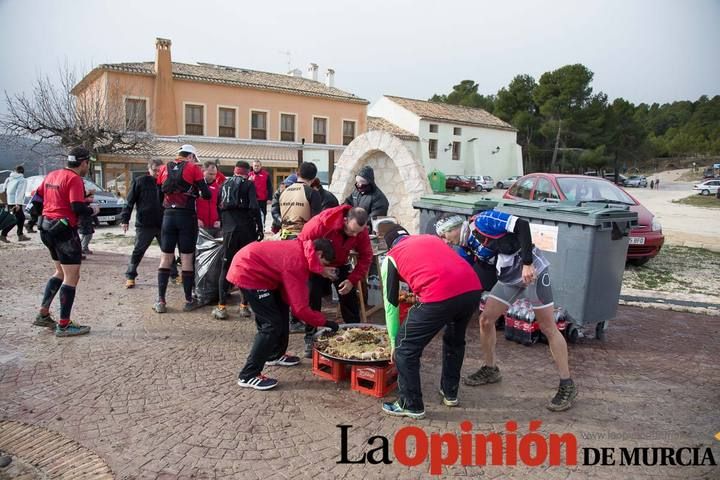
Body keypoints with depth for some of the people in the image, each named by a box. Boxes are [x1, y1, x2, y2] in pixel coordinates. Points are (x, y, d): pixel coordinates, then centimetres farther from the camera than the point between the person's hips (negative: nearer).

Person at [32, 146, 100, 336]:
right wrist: (92, 209, -4)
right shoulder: (74, 179, -14)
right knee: (72, 276, -3)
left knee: (61, 272, 22)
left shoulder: (52, 175, 12)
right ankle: (64, 325, 0)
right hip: (64, 230, -9)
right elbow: (77, 208, -22)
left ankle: (43, 314, 24)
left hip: (47, 228, 9)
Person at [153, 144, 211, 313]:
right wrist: (197, 192, 17)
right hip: (187, 216, -3)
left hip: (168, 215, 3)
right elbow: (207, 194, -4)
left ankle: (160, 301, 7)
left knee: (166, 258, 9)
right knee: (187, 258, 2)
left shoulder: (164, 168, 11)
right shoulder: (193, 168, -1)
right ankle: (188, 301, 8)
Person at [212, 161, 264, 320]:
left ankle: (221, 306, 4)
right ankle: (244, 305, 9)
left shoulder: (225, 184, 13)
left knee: (226, 266, 8)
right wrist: (259, 229, -6)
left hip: (228, 230, 3)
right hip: (246, 230, -3)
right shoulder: (249, 184, -1)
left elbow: (219, 206, 17)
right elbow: (254, 207, -12)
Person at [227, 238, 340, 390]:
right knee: (272, 323, -10)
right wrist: (325, 322, -11)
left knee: (281, 308, 19)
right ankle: (248, 376, -3)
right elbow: (300, 308, -21)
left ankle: (275, 355, 34)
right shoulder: (297, 263, -24)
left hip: (253, 267, 10)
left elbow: (289, 296, 8)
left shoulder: (300, 250, 3)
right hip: (247, 272, -10)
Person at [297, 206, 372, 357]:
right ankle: (310, 339, 1)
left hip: (341, 265, 3)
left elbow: (365, 256, -14)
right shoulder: (320, 223, -36)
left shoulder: (361, 231, -23)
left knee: (350, 298, 0)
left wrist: (353, 280, -24)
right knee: (312, 299, -12)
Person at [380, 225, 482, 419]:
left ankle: (411, 405, 22)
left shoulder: (391, 257, 20)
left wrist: (394, 343, 33)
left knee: (406, 348, 13)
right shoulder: (432, 238, 33)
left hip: (440, 296, -6)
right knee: (455, 341, 32)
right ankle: (450, 393, 44)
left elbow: (391, 305, 23)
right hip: (473, 288, 6)